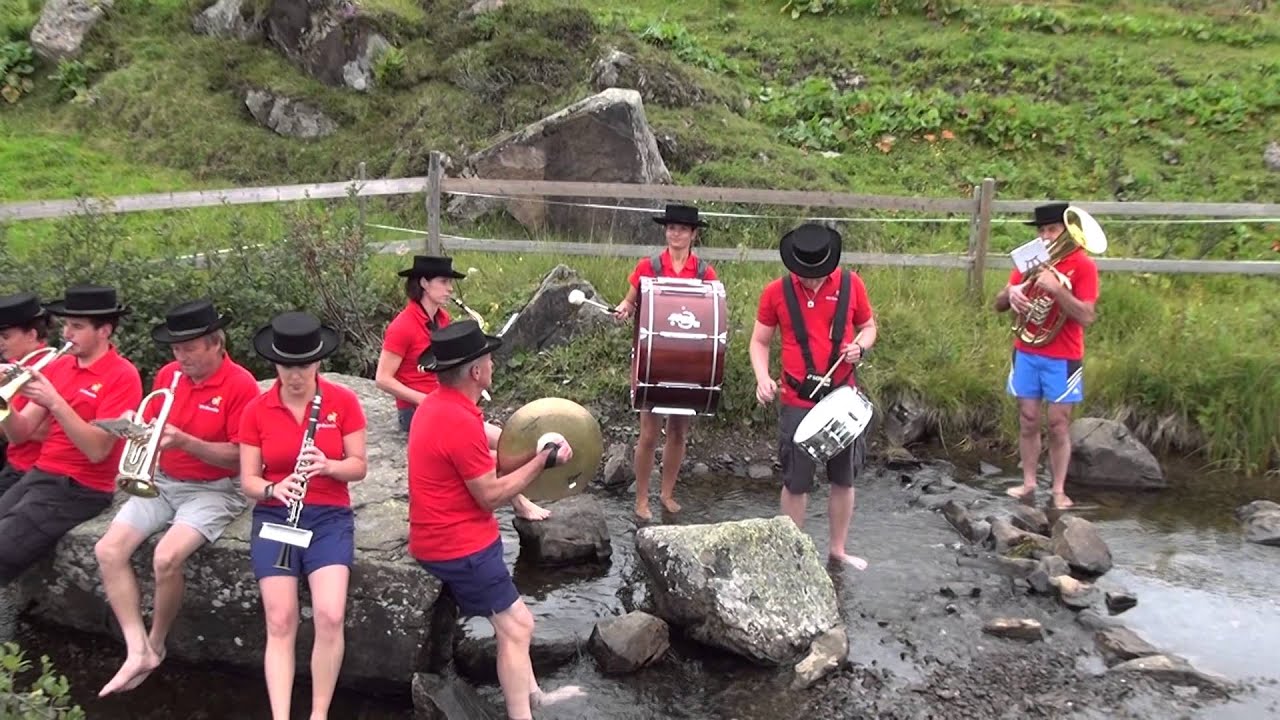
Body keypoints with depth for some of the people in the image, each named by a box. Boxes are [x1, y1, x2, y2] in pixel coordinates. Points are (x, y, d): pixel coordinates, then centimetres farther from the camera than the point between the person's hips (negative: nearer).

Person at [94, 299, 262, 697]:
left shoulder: (241, 385, -15)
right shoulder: (167, 375, 4)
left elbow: (240, 458, -17)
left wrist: (185, 441, -28)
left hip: (214, 490, -6)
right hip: (163, 483, 7)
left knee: (166, 557, -29)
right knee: (108, 550, -14)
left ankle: (155, 645, -2)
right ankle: (137, 652, -13)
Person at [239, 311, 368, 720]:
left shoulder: (343, 402, -2)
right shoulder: (256, 411, 0)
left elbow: (359, 467, 0)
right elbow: (248, 480, 1)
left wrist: (327, 466, -22)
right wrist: (274, 489, -21)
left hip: (329, 518, -1)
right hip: (274, 518, 1)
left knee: (330, 617, -18)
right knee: (280, 623, -10)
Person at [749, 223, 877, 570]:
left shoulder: (851, 284, -2)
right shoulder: (776, 292, -6)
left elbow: (868, 326, 12)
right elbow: (759, 341, 3)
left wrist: (860, 347, -10)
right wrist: (763, 378, -14)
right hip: (798, 402, -2)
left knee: (844, 479, 12)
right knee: (796, 482, 5)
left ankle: (838, 549, 28)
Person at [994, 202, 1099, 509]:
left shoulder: (1083, 265, -8)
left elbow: (1086, 317, -17)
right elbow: (999, 305, 7)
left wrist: (1056, 288, -27)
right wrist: (1011, 292, -16)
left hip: (1062, 359, -4)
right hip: (1026, 353, 4)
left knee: (1058, 425, 1)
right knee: (1028, 421, 8)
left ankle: (1059, 491, 8)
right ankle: (1028, 482, 16)